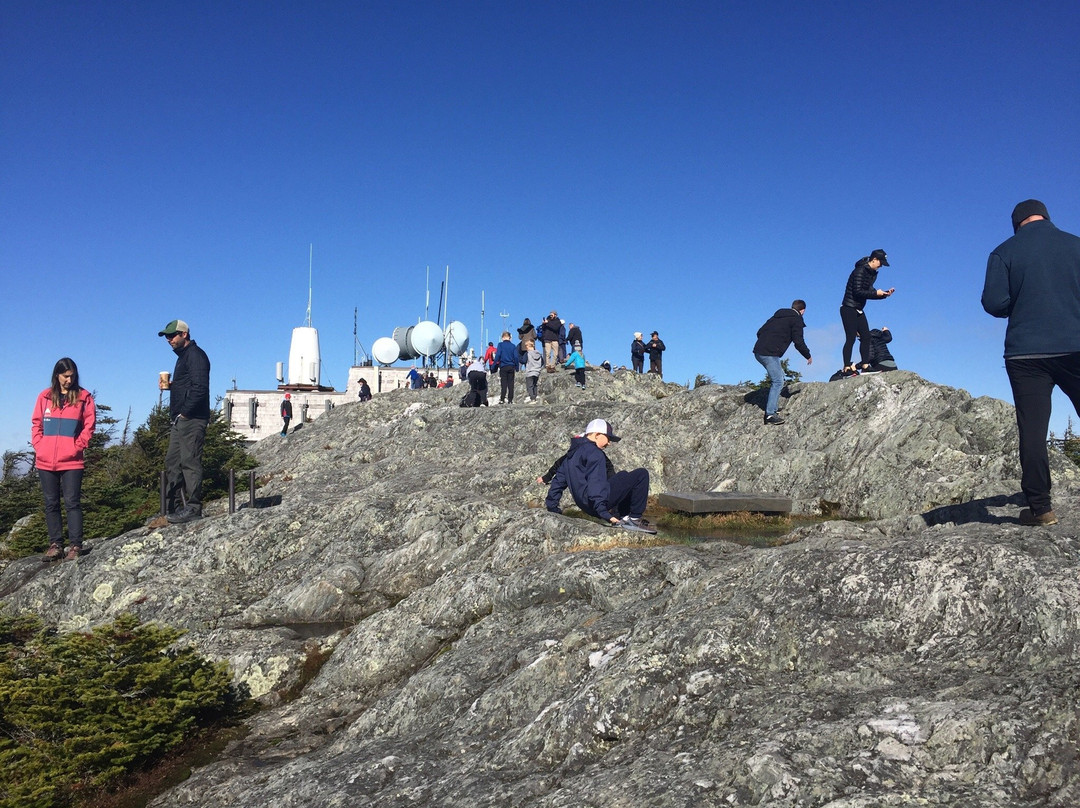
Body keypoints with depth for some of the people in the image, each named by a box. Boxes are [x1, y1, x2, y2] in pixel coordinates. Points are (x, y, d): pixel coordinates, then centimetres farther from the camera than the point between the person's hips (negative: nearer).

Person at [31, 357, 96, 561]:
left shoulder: (84, 397, 3)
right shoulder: (45, 396, 10)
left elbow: (89, 425, 1)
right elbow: (36, 423, 12)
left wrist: (78, 446, -8)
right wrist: (38, 446, -1)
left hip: (71, 461, -3)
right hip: (45, 461, 3)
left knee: (72, 502, -4)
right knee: (51, 504, 7)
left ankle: (75, 546, -3)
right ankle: (55, 545, 14)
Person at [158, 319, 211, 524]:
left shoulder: (195, 355, -9)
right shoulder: (183, 356, 23)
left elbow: (199, 387, -20)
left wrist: (184, 413, -19)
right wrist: (170, 386, 9)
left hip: (191, 420, -11)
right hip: (180, 420, 11)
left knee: (190, 462, -9)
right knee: (172, 462, 11)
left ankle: (193, 507, -6)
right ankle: (175, 507, 16)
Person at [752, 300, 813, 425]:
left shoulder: (777, 316, 25)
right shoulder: (796, 319, 3)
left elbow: (760, 332, 23)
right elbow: (798, 342, -2)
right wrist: (808, 356, 12)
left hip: (758, 351, 8)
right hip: (770, 354, -8)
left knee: (779, 375, 22)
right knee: (778, 381, -6)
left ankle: (772, 407, 18)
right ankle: (770, 414, -14)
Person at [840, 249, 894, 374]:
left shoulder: (872, 274, 14)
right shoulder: (860, 271, -14)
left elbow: (869, 293, 15)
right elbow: (858, 292, -21)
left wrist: (885, 294, 3)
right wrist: (875, 293, -16)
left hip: (858, 310, 10)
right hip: (849, 309, -10)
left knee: (866, 336, 5)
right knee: (851, 338, -12)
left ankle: (865, 365, 8)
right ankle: (847, 367, -11)